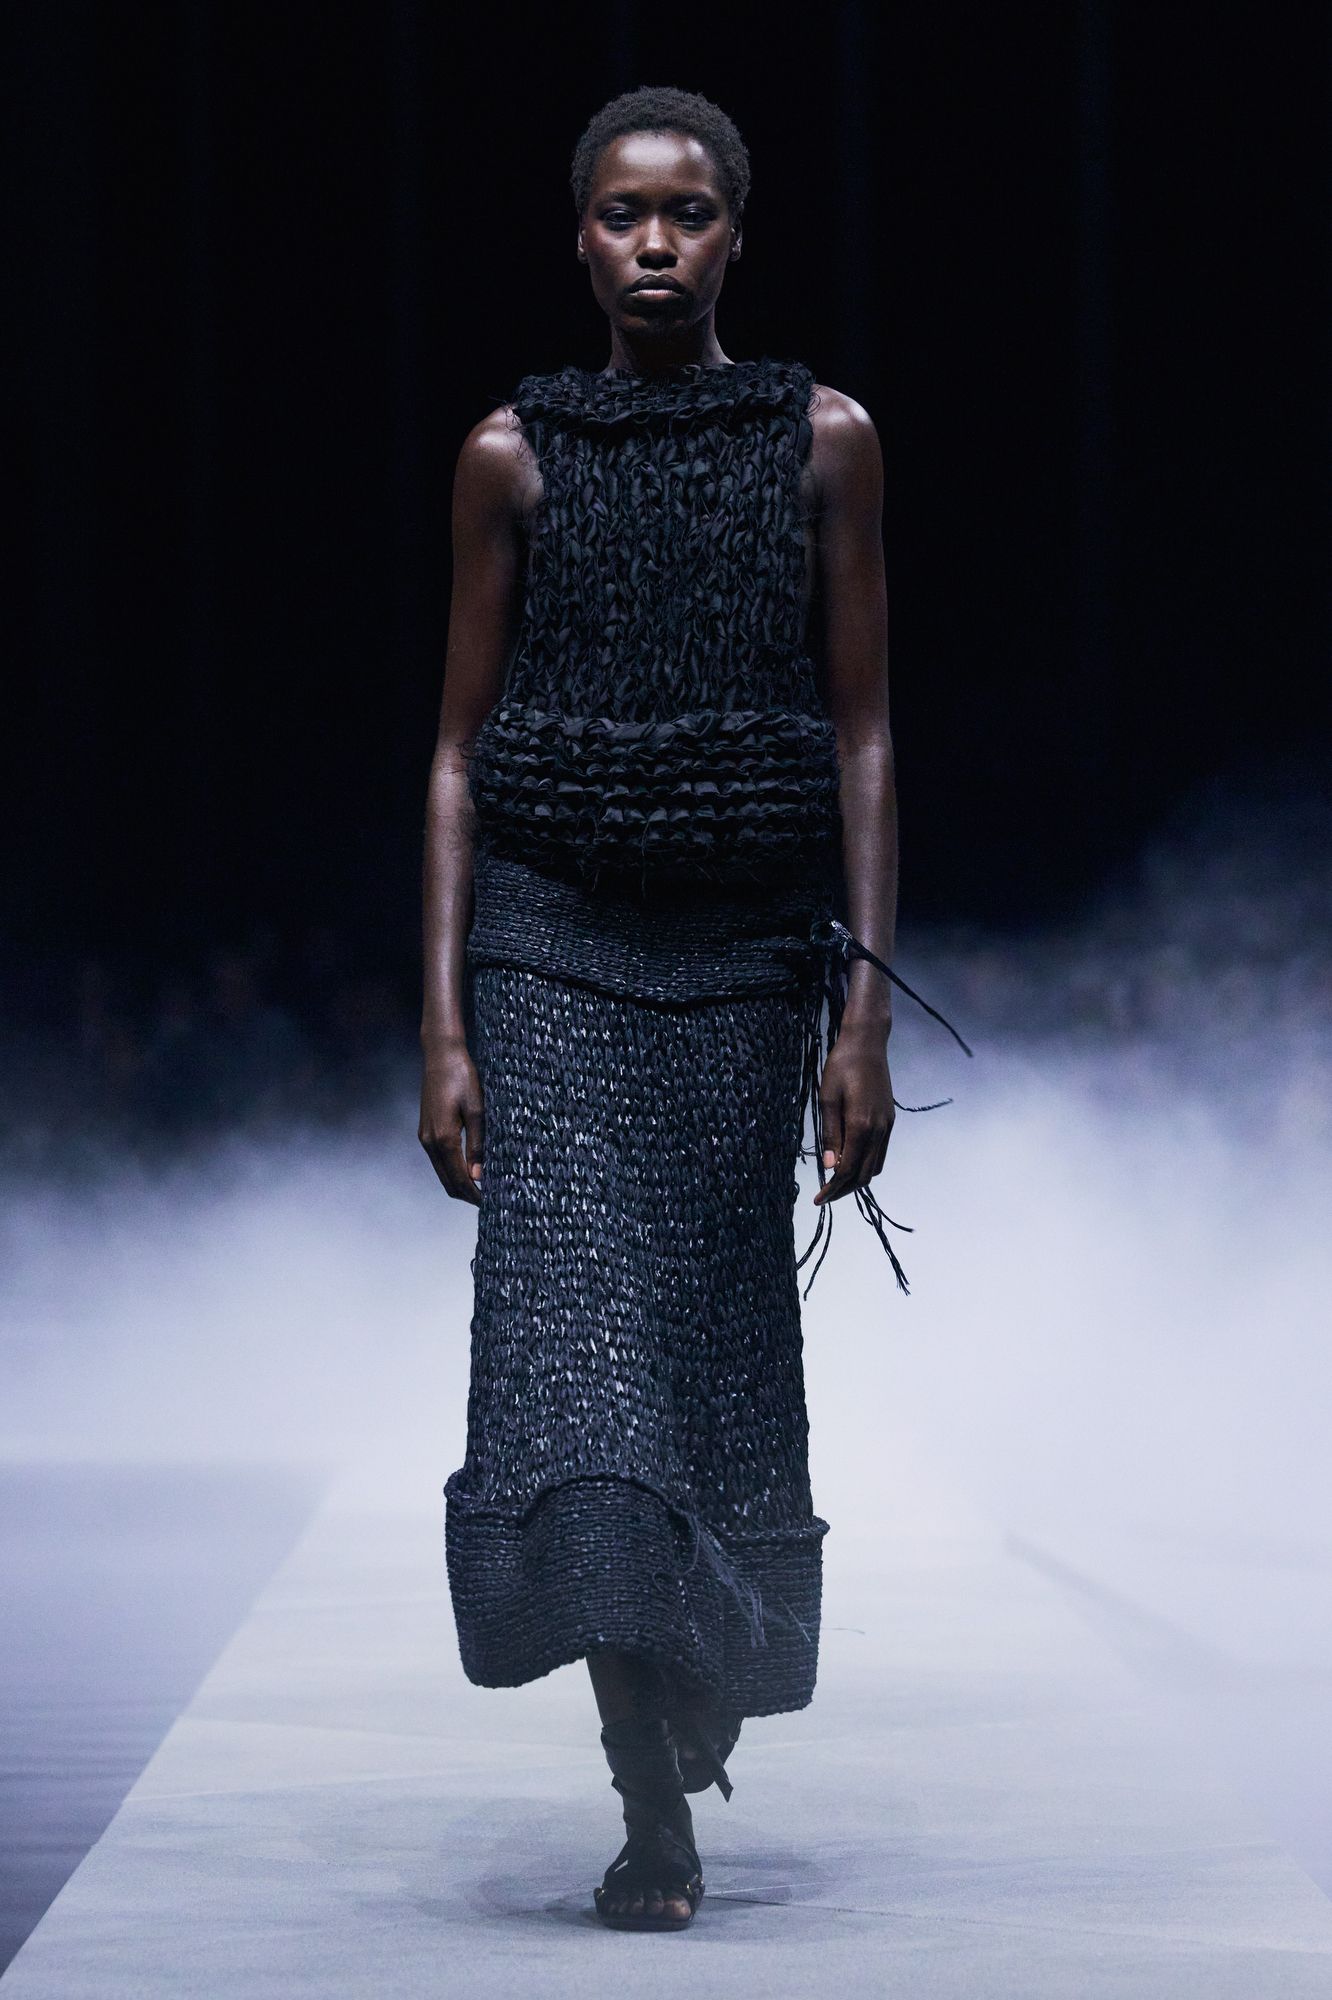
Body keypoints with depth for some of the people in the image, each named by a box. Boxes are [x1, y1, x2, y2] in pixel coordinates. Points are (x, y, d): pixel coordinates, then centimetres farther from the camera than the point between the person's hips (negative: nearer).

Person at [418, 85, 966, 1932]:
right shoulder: (514, 455, 3)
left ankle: (701, 1703, 30)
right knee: (572, 1340, -12)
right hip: (550, 944, -1)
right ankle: (656, 1814, -12)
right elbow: (461, 747, 4)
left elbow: (864, 733, 3)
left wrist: (867, 1009, -4)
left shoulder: (825, 442, 3)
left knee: (724, 1346, 6)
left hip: (750, 945, 1)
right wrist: (443, 1028, -2)